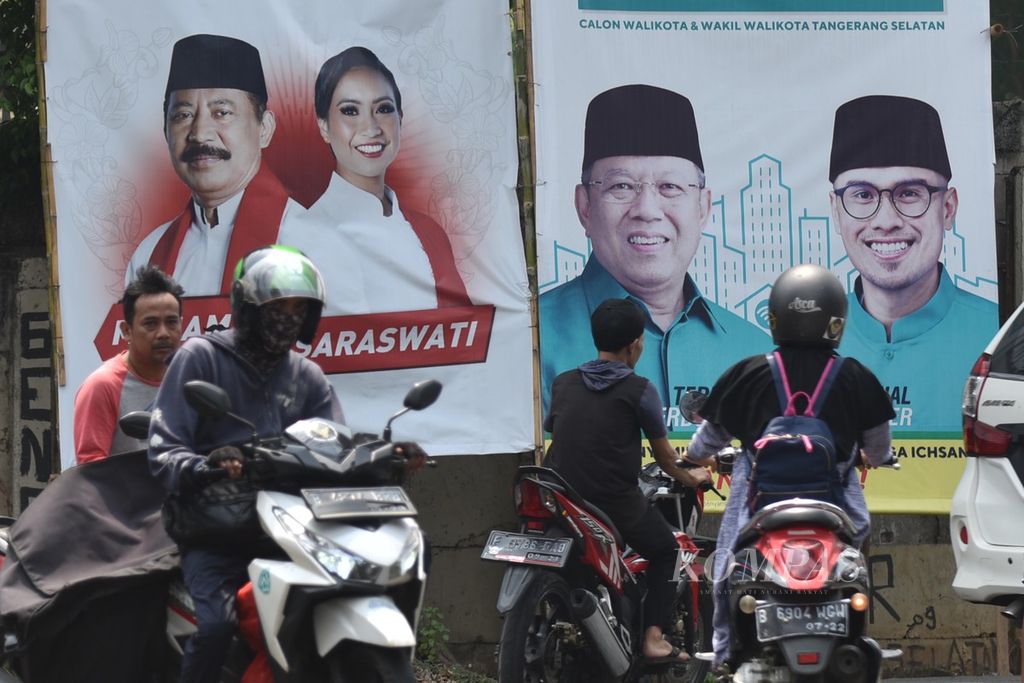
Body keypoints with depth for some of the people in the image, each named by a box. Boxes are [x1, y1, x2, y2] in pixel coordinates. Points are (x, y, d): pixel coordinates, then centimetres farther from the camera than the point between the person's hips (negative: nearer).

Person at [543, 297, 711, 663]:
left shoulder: (563, 384, 9)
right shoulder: (639, 390, -4)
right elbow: (663, 454, 6)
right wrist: (688, 477, 27)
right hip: (617, 503, -4)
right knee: (666, 550, 18)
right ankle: (653, 636, 5)